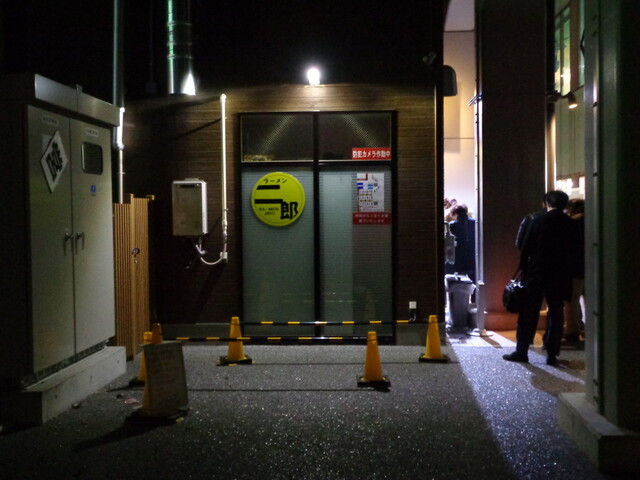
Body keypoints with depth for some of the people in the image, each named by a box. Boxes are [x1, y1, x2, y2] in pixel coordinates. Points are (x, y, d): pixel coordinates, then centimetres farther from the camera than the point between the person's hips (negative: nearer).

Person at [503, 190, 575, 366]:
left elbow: (525, 247, -5)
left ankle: (521, 351, 6)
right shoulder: (570, 224, 2)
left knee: (528, 313, 4)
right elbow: (572, 250, 7)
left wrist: (524, 269, 5)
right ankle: (552, 354, 8)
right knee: (556, 314, 8)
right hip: (560, 275, 3)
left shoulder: (538, 220, -6)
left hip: (537, 274, -2)